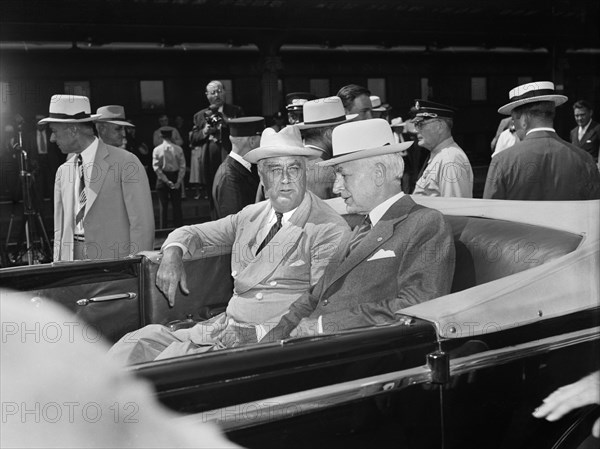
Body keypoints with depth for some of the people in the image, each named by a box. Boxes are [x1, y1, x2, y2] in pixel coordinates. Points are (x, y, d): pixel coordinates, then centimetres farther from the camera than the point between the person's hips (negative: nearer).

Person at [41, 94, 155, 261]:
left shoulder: (126, 162, -8)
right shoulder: (63, 171, 11)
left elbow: (142, 224, -10)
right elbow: (60, 229, 15)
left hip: (115, 264, -5)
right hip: (71, 261, 5)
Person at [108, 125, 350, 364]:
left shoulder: (330, 229, -9)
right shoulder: (252, 215, 12)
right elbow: (193, 234, 24)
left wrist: (257, 332, -24)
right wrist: (172, 254, 0)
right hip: (222, 326, 7)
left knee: (177, 356, -25)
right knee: (138, 343, -9)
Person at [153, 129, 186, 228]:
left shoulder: (157, 150, -6)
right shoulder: (178, 149, -4)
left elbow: (156, 167, -11)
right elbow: (182, 166, -8)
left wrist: (166, 181, -10)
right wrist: (178, 181, -7)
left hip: (162, 179, -1)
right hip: (175, 177, 1)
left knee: (163, 206, 7)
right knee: (177, 205, 8)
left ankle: (163, 229, 9)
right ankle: (179, 227, 11)